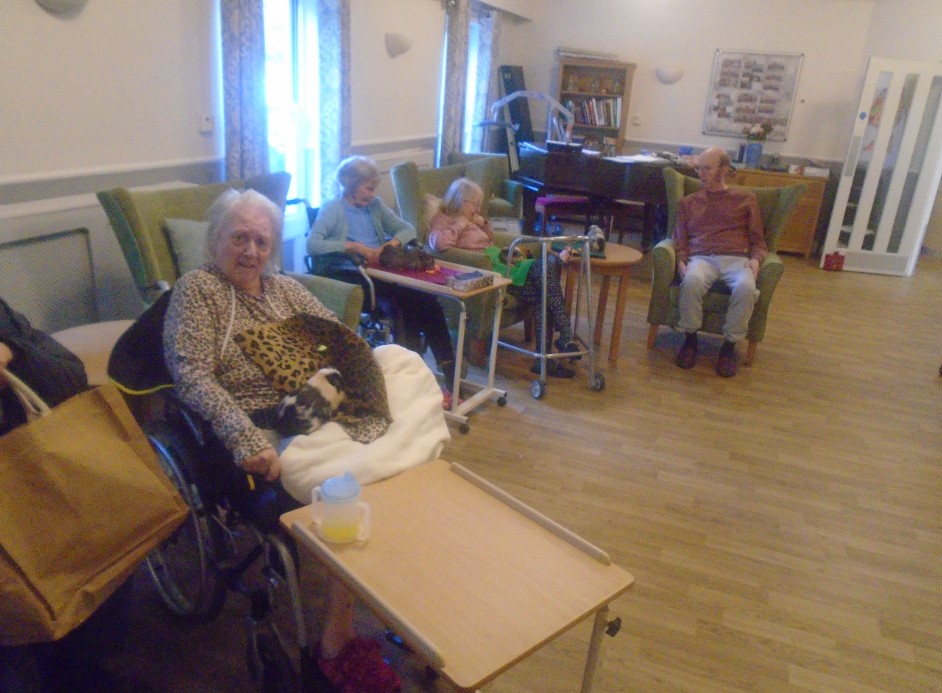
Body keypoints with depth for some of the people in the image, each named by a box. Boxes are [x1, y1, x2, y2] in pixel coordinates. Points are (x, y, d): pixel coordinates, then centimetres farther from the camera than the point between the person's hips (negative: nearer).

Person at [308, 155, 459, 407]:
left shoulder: (375, 205, 19)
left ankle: (449, 374, -19)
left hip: (385, 274, 6)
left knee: (427, 301, -22)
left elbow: (408, 229, 17)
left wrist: (392, 243, -4)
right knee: (410, 300, -29)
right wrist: (356, 247, -20)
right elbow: (312, 245, -17)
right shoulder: (332, 210, 0)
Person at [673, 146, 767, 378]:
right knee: (691, 282, -38)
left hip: (737, 259, 0)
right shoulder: (688, 202, 22)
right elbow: (680, 240, 16)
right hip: (701, 258, 0)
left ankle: (729, 345, -17)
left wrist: (755, 259, -6)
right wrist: (681, 261, -6)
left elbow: (758, 240, 16)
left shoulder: (746, 199, 19)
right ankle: (690, 338, -15)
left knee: (746, 288, -36)